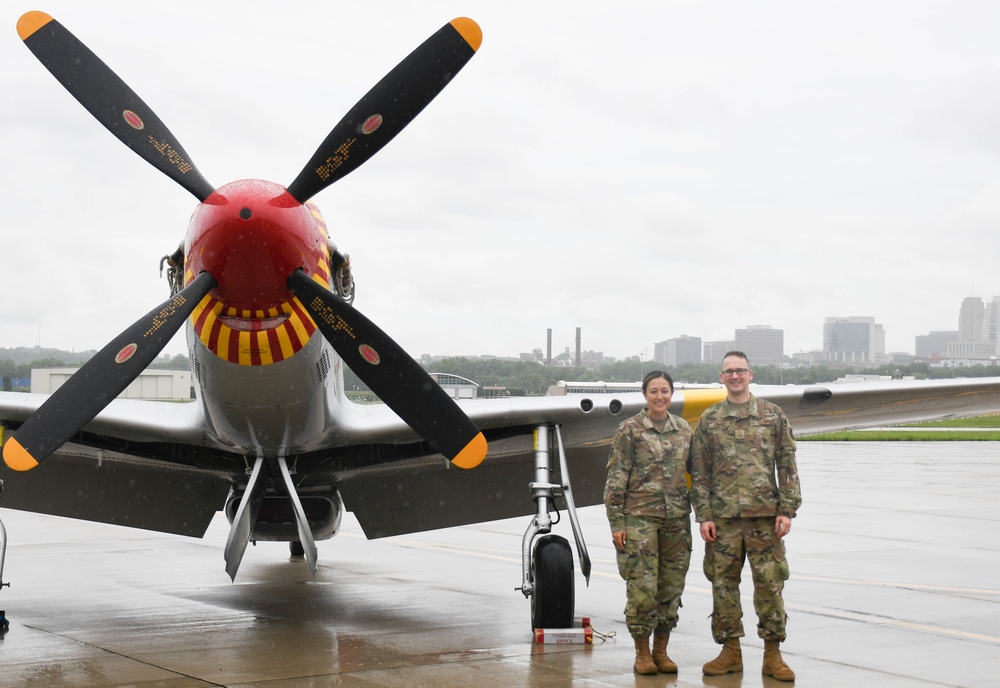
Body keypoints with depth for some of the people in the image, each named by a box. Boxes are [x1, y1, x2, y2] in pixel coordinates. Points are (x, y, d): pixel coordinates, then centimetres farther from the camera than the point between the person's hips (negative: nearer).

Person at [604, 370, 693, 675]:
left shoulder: (683, 429, 9)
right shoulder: (630, 430, -4)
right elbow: (616, 478, -5)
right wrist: (616, 522, -9)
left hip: (677, 517, 4)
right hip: (639, 516, -4)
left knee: (672, 586, 7)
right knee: (642, 586, -5)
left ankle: (661, 650, 18)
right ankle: (642, 653, 8)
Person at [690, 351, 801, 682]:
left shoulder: (773, 415, 7)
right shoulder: (709, 420, 8)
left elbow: (787, 466, 5)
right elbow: (699, 472, 8)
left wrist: (787, 510, -2)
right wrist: (703, 515, 0)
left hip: (764, 515, -1)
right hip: (723, 517, 1)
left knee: (769, 583, 0)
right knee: (723, 583, 5)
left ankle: (772, 654, 9)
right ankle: (730, 651, 16)